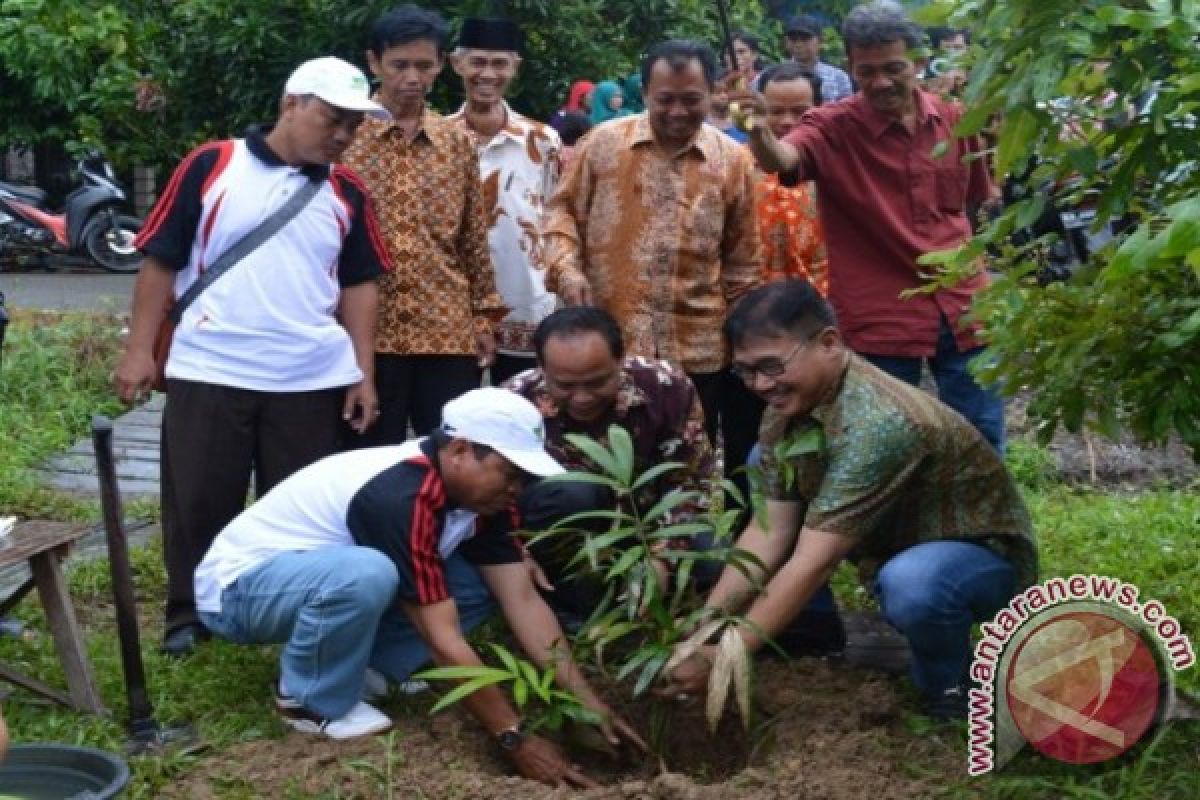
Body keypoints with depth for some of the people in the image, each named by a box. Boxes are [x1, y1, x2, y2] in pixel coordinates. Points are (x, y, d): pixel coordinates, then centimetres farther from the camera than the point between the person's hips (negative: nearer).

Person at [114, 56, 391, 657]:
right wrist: (139, 350, -4)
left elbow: (359, 285, 11)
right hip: (208, 372, -2)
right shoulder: (211, 166, -3)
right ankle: (188, 616, 22)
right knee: (198, 501, 7)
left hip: (313, 380, 3)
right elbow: (161, 260, -1)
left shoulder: (346, 192, 8)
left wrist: (364, 374, 5)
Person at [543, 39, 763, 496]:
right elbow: (563, 211, 7)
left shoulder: (732, 160, 3)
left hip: (697, 348, 1)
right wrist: (566, 267, -12)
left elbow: (742, 259, 9)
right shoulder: (602, 144, -1)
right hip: (608, 340, -1)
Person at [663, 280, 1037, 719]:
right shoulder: (785, 409, -9)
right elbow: (769, 531, -8)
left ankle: (949, 683, -9)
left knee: (910, 583, -41)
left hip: (984, 552, -8)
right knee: (757, 472, -1)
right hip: (896, 542, 8)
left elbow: (815, 561, -36)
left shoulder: (878, 423, -35)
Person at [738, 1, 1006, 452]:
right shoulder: (832, 128, -11)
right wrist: (760, 132, -54)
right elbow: (780, 160, -33)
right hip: (881, 321, -3)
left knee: (983, 444, 14)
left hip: (964, 309, 4)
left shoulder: (953, 119, 1)